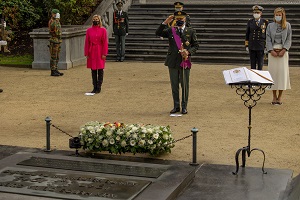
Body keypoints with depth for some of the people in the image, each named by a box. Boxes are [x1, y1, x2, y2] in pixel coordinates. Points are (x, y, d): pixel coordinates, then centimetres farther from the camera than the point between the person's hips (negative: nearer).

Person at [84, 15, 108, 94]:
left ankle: (99, 87, 7)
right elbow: (87, 42, 6)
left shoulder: (103, 30, -1)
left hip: (100, 53, -3)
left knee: (100, 70, 0)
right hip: (92, 53, 3)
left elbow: (105, 42, -4)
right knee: (93, 70, 6)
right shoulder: (89, 30, 6)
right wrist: (86, 53, 0)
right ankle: (95, 87, 13)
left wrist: (104, 54, -10)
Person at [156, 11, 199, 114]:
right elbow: (158, 33, -2)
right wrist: (165, 23, -12)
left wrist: (188, 52, -12)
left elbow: (195, 45, 6)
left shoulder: (191, 31, 4)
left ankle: (184, 106, 14)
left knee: (185, 85, 3)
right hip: (173, 62, 1)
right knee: (174, 85, 8)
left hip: (185, 61, -1)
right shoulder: (170, 30, 7)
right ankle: (176, 106, 18)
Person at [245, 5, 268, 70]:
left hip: (261, 47, -2)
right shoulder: (250, 22, 4)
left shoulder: (265, 22, -2)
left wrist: (266, 47, -4)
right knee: (252, 65, 7)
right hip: (252, 47, 2)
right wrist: (247, 46, 4)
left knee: (260, 65, 3)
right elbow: (247, 34, 8)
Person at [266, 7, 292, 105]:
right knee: (273, 72, -1)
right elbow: (268, 40, 4)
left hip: (283, 52, -1)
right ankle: (274, 96, 7)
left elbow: (289, 39, 2)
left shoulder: (287, 25, 4)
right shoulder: (270, 26, 6)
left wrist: (284, 50, -11)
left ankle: (280, 96, 4)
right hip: (273, 52, 1)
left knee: (282, 72, -4)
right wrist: (271, 51, -9)